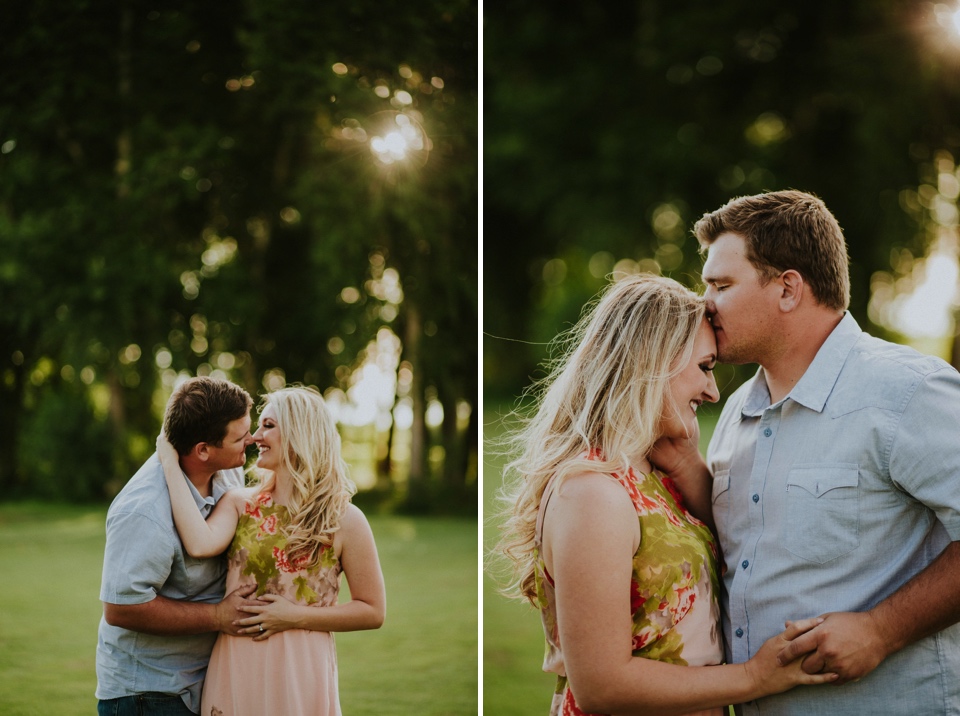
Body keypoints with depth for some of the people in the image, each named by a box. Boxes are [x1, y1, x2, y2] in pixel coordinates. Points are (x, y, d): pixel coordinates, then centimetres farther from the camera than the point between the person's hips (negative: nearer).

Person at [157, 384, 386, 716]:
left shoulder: (344, 520, -4)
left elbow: (373, 611, -2)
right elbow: (201, 544, -18)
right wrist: (170, 464, -12)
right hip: (235, 669, 3)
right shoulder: (240, 504, 4)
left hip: (299, 674, -3)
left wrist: (296, 617, -12)